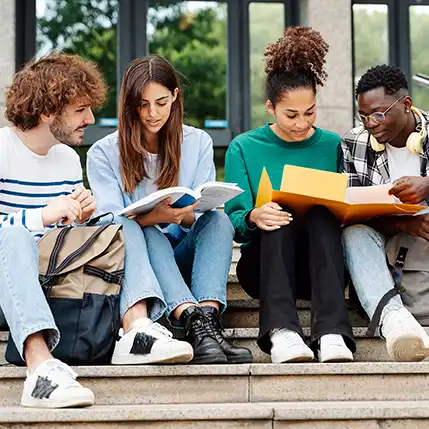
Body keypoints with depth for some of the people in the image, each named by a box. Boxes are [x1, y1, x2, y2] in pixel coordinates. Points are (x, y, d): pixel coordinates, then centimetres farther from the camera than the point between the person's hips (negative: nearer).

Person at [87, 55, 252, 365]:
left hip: (182, 258, 2)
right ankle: (193, 321, -55)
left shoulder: (198, 143, 8)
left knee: (218, 220, -27)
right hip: (136, 253, -2)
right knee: (143, 233, -34)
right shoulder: (104, 154, 2)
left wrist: (184, 216, -24)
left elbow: (203, 215, 2)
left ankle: (209, 315, -49)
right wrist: (155, 217, -31)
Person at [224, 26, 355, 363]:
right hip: (263, 263, -1)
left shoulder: (333, 146, 9)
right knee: (279, 218, -31)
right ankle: (280, 331, -49)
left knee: (322, 214, -30)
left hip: (322, 262, 1)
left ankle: (332, 333, -46)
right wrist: (253, 217, -26)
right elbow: (233, 220, -2)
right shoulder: (244, 148, 5)